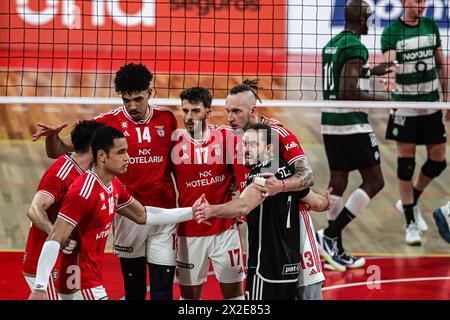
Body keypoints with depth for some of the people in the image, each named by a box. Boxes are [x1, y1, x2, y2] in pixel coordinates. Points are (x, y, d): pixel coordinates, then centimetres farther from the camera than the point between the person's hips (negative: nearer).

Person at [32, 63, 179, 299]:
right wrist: (52, 136, -27)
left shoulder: (166, 119, 1)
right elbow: (58, 151, -5)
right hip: (128, 214, -1)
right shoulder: (108, 122, -5)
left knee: (162, 290, -2)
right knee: (133, 289, 10)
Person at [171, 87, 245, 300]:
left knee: (233, 291, 6)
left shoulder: (226, 138, -5)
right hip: (189, 231, 0)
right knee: (189, 294, 7)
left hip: (224, 228, 0)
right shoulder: (174, 141, -5)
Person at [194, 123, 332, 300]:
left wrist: (212, 210, -48)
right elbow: (318, 204, 21)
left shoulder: (264, 172, -15)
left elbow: (244, 206, -33)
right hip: (290, 267, 9)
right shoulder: (287, 171, 10)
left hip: (266, 268, -9)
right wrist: (326, 200, 44)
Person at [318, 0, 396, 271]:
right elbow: (348, 93, -22)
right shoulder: (356, 47, -15)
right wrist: (379, 98, -10)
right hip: (353, 125, -9)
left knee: (338, 184, 11)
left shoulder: (331, 44, 12)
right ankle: (330, 235, -9)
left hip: (329, 124, 9)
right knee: (374, 182, 0)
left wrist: (371, 72, 27)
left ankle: (337, 252, 13)